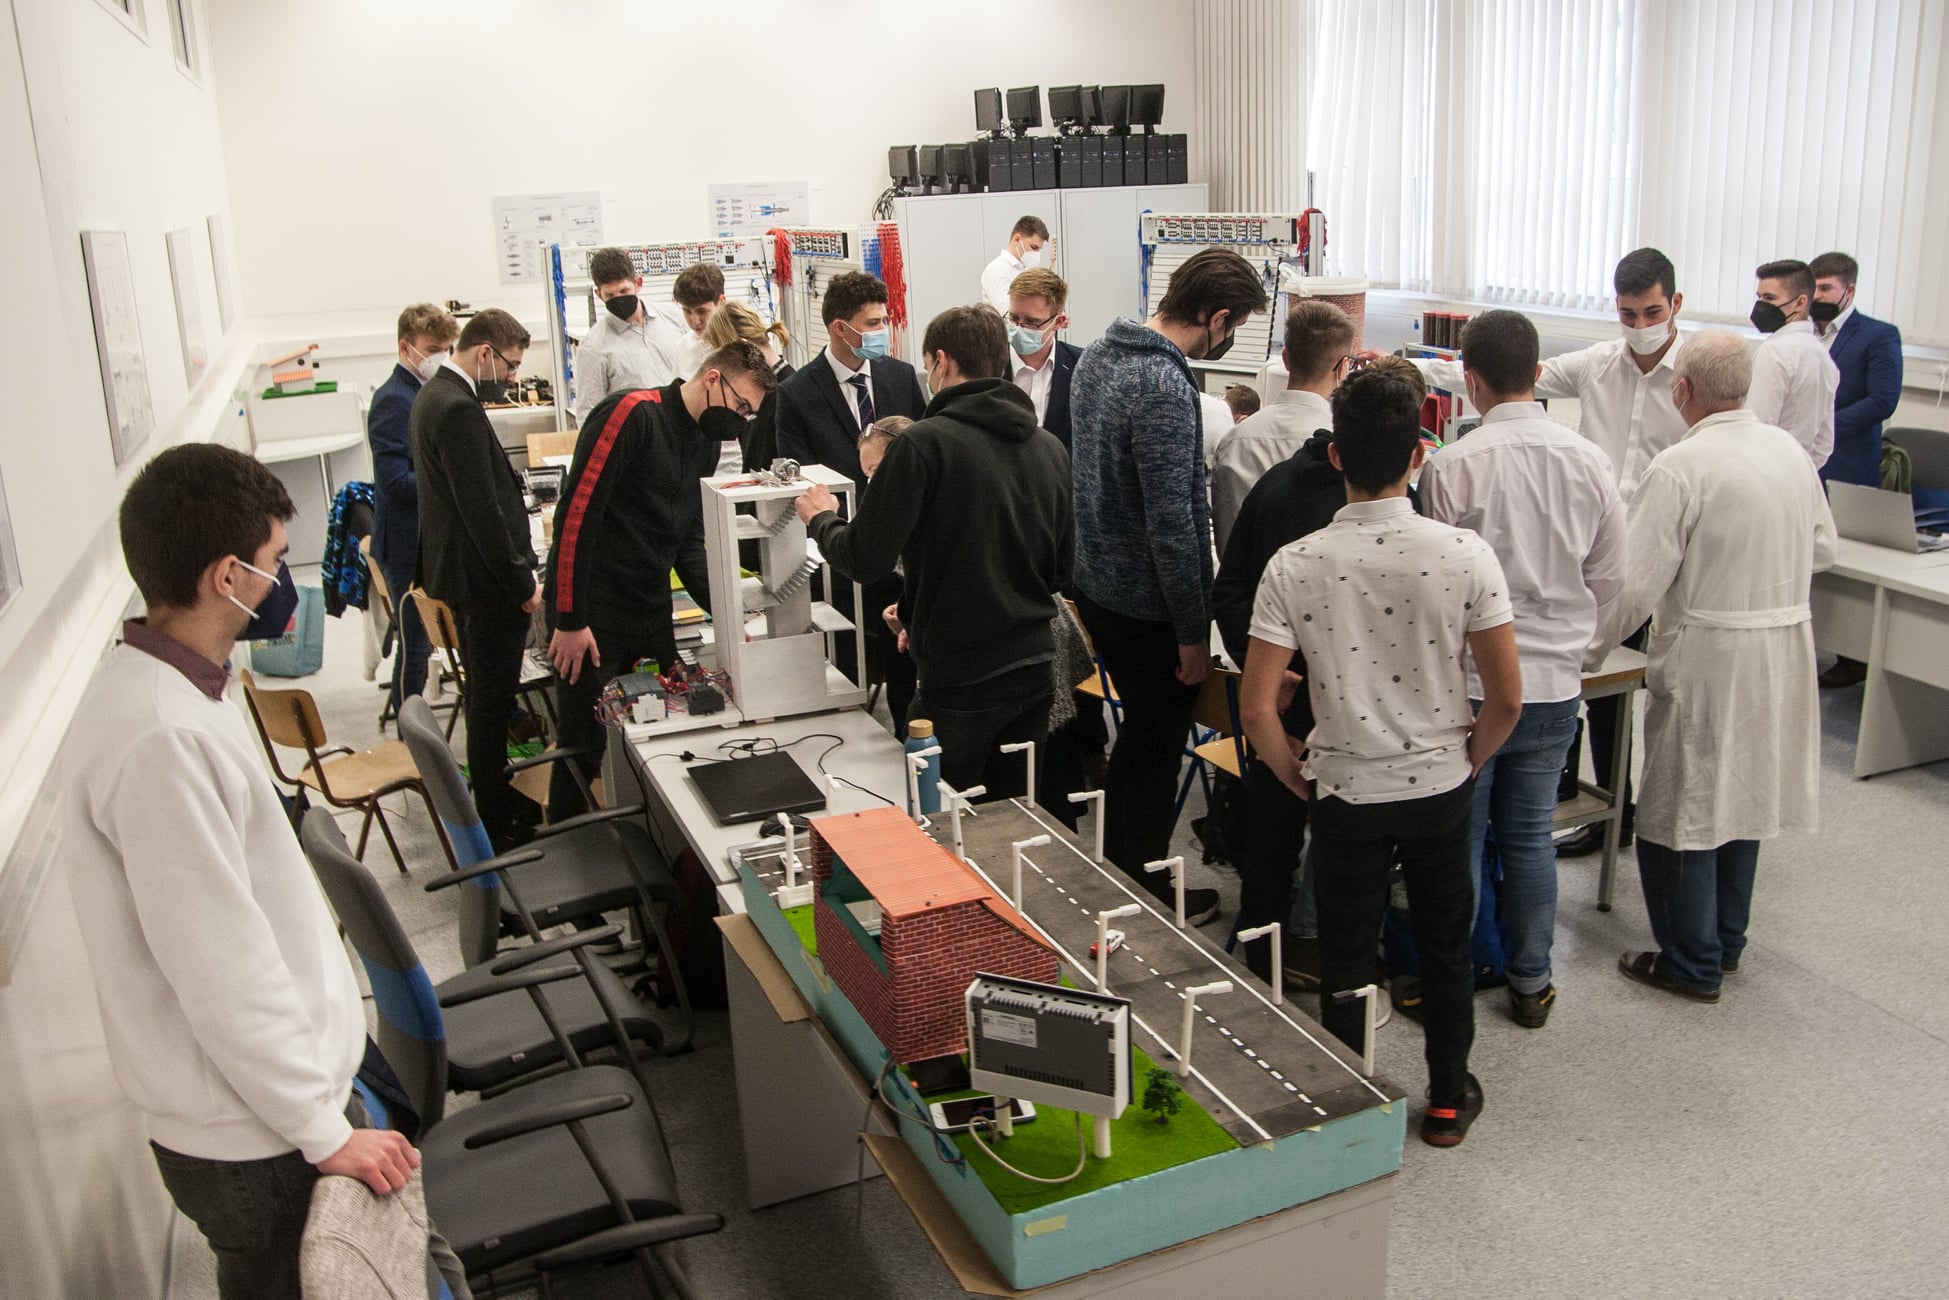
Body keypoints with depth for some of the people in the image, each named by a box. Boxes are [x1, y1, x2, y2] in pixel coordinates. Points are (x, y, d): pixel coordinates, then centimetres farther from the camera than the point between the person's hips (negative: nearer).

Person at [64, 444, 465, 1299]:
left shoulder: (163, 681, 2)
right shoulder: (159, 739, -31)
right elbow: (220, 971, -27)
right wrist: (325, 1131, -18)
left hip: (285, 1077, 9)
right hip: (251, 1137, -8)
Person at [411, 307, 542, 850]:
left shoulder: (435, 394, 11)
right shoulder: (459, 409, -23)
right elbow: (483, 510, -25)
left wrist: (517, 569, 18)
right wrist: (523, 584, -17)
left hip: (460, 572, 11)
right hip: (484, 579, -11)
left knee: (486, 695, 21)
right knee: (491, 702, -1)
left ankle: (495, 797, 34)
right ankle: (497, 825, 10)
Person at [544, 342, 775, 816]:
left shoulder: (705, 442, 11)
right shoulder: (631, 413, -15)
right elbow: (576, 515, -19)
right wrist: (570, 620, -20)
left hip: (652, 616, 8)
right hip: (589, 617, -8)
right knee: (585, 748, 0)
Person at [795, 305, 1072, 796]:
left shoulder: (925, 443, -14)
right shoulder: (1051, 448, 5)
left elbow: (864, 559, -15)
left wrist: (822, 519, 8)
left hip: (959, 682, -6)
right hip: (1035, 670, 6)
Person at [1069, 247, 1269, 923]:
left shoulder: (1099, 351, 4)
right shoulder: (1166, 388, -25)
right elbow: (1171, 525, -25)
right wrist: (1193, 634, -17)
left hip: (1094, 581, 9)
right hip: (1146, 605, -9)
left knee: (1138, 732, 24)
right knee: (1158, 748, 9)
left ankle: (1114, 871, 38)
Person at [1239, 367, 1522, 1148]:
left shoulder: (1295, 566, -15)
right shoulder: (1465, 555, -15)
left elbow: (1256, 710, -15)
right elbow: (1508, 699, -10)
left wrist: (1298, 779, 3)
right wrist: (1467, 762, 8)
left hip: (1347, 790, -1)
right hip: (1441, 786, 1)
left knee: (1345, 963, 15)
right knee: (1446, 946, 21)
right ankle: (1448, 1100, 36)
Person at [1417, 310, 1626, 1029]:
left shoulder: (1452, 466, -16)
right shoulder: (1590, 463, -2)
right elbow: (1610, 579, 5)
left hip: (1471, 683, -4)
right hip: (1556, 685, 4)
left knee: (1457, 842, 10)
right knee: (1531, 836, 17)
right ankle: (1531, 983, 28)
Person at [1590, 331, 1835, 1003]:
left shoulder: (1680, 467, -19)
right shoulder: (1789, 450, 3)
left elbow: (1636, 586, -19)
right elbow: (1823, 548, 14)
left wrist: (1586, 650, -6)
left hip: (1708, 656, -7)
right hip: (1785, 646, 8)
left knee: (1680, 813, 5)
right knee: (1742, 795, 21)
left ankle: (1691, 965, 15)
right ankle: (1726, 941, 35)